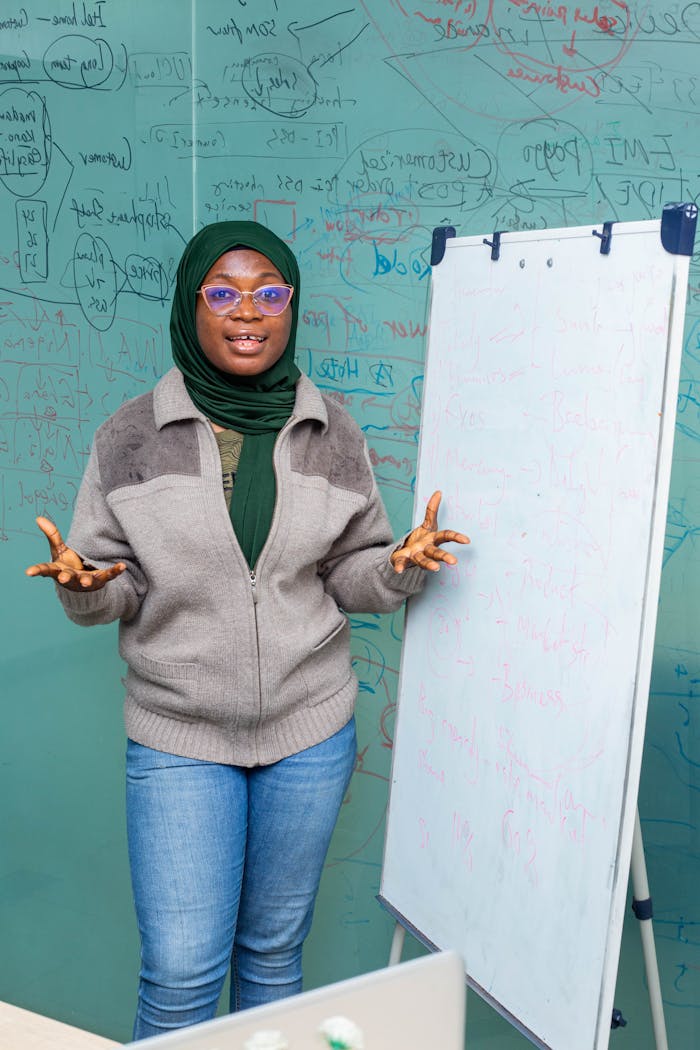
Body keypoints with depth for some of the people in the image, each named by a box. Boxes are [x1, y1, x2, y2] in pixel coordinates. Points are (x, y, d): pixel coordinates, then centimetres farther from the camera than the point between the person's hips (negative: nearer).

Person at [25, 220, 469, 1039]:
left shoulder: (332, 433, 0)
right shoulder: (131, 436, -5)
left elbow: (350, 576, 6)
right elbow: (111, 591, 0)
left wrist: (399, 567, -14)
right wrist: (84, 586, -22)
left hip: (310, 730, 2)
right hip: (178, 736, -2)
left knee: (274, 950, 17)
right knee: (180, 972, 1)